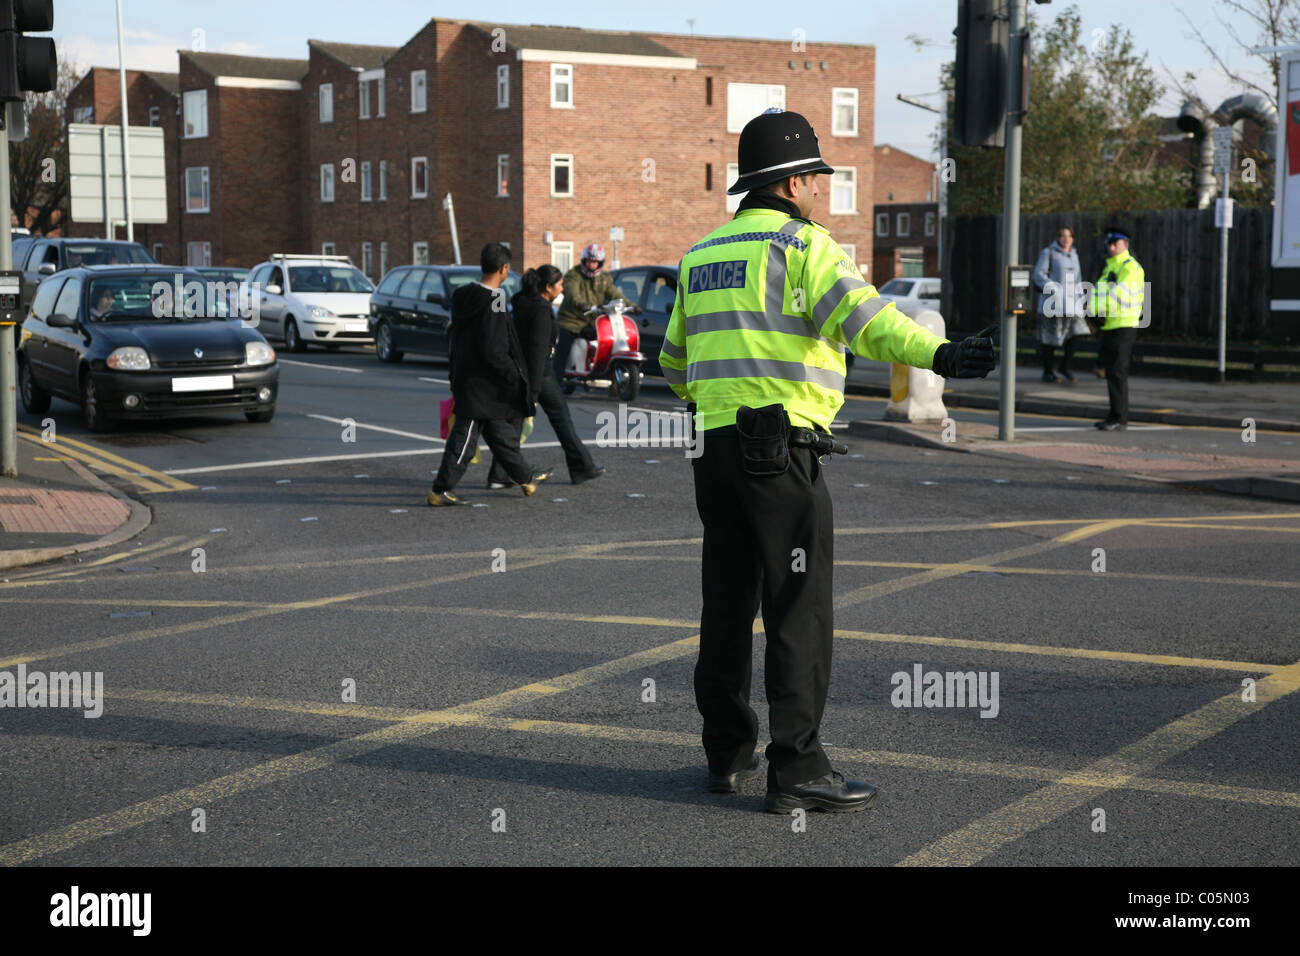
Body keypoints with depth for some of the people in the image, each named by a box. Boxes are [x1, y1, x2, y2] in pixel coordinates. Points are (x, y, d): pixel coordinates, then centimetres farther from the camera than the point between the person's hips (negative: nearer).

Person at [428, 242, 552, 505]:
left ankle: (526, 477, 32)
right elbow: (493, 352, -25)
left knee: (502, 433, 19)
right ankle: (440, 491, 0)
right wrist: (514, 375, -12)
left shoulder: (465, 298, 6)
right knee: (464, 439, -3)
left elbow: (456, 341, 15)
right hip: (481, 385, -9)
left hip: (464, 379, 9)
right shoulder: (492, 305, -21)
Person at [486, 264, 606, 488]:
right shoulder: (541, 310, -19)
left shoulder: (523, 302, 9)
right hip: (538, 372, -8)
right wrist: (533, 392, -25)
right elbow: (538, 350, -23)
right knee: (561, 417, 6)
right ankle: (582, 468, 18)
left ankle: (497, 476, 2)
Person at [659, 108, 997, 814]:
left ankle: (727, 753, 23)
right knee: (798, 610, -4)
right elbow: (861, 317, -23)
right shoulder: (802, 244, -5)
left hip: (714, 448, 8)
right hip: (780, 449, -8)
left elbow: (675, 358, 29)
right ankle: (797, 770, -3)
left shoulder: (701, 257, 18)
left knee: (727, 603, 15)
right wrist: (937, 354, -34)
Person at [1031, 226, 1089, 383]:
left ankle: (1065, 366, 6)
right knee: (1050, 338, -2)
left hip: (1070, 302, 5)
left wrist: (1083, 300, 18)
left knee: (1078, 332, -8)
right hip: (1052, 302, -5)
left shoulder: (1074, 255, 17)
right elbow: (1039, 275, -10)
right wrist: (1054, 288, -24)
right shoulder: (1048, 253, -2)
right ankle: (1047, 372, 10)